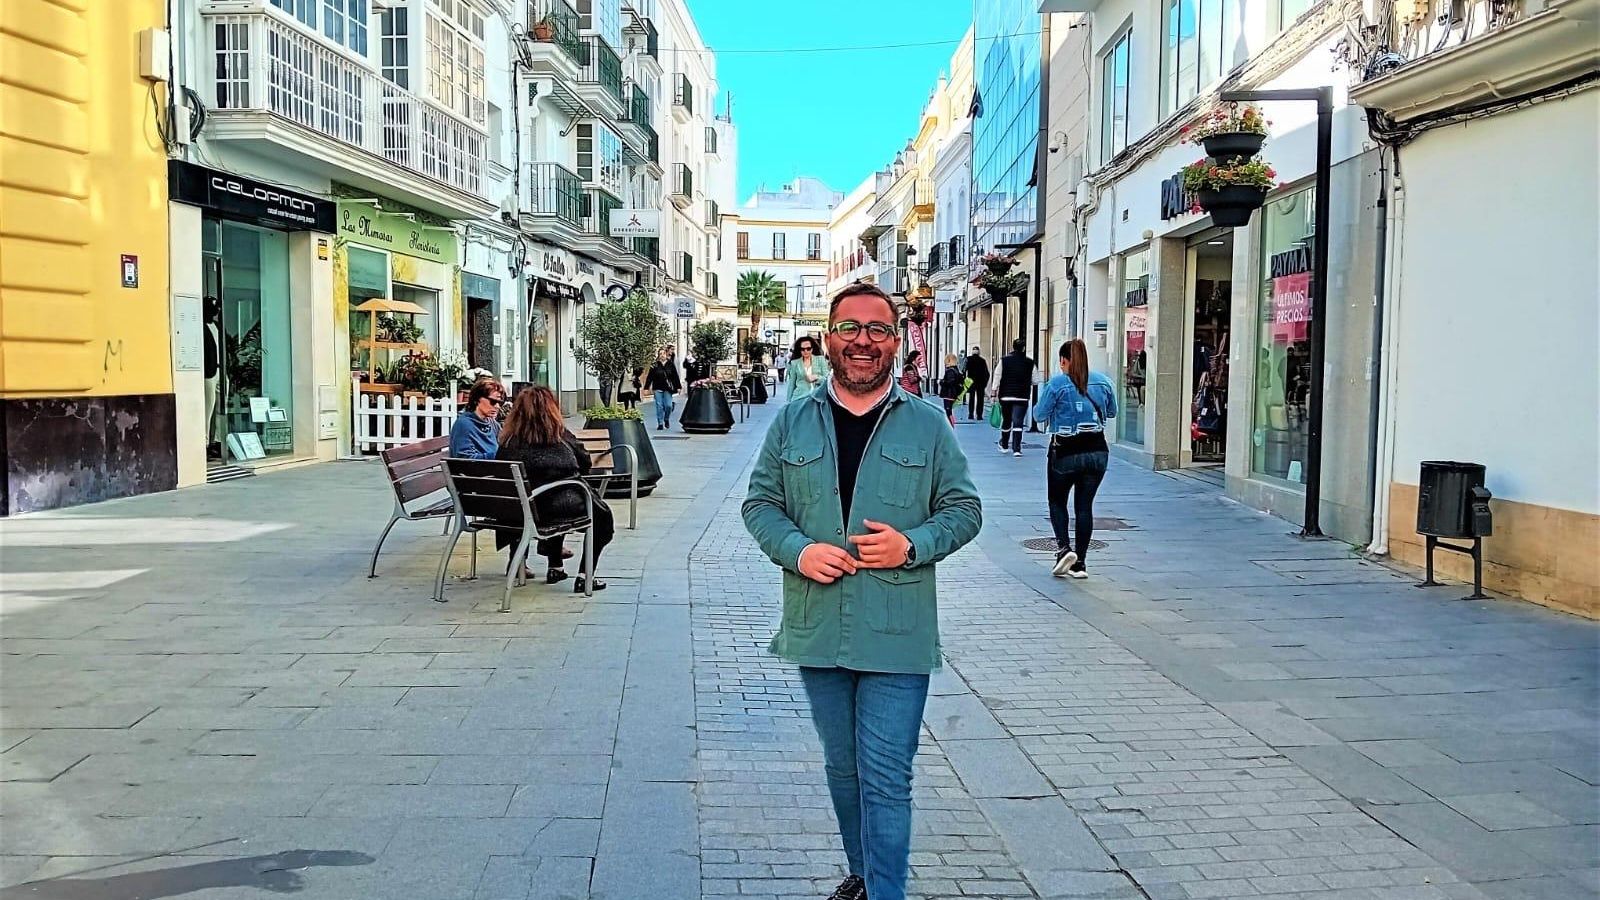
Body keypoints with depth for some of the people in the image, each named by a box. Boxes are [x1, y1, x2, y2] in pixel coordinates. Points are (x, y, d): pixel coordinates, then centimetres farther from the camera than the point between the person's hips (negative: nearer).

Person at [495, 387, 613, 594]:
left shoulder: (507, 442, -2)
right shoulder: (561, 437, -5)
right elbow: (585, 465, 4)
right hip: (564, 507, -4)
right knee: (602, 514, 22)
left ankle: (554, 569, 40)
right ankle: (584, 576, 13)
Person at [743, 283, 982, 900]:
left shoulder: (926, 424, 0)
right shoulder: (793, 421, 5)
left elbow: (964, 508, 4)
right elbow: (760, 502, 7)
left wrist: (912, 545, -15)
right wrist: (797, 550, -12)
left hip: (896, 637, -3)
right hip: (818, 632, 3)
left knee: (886, 781, -3)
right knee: (842, 769, 19)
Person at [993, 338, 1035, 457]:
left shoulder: (1004, 360, -3)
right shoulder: (1030, 363, -2)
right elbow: (1034, 381, 2)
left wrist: (994, 392, 3)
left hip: (1005, 396, 1)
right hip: (1022, 397, -1)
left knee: (1006, 421, 17)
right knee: (1018, 422, -4)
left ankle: (1004, 446, 31)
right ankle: (1016, 449, -13)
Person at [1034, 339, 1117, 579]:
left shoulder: (1057, 383, -10)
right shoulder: (1102, 381, 2)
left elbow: (1039, 415, -6)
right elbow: (1112, 412, 15)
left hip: (1065, 451, -3)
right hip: (1097, 451, 3)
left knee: (1057, 501, 14)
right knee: (1085, 505, 8)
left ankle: (1064, 547, -6)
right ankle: (1080, 562, 9)